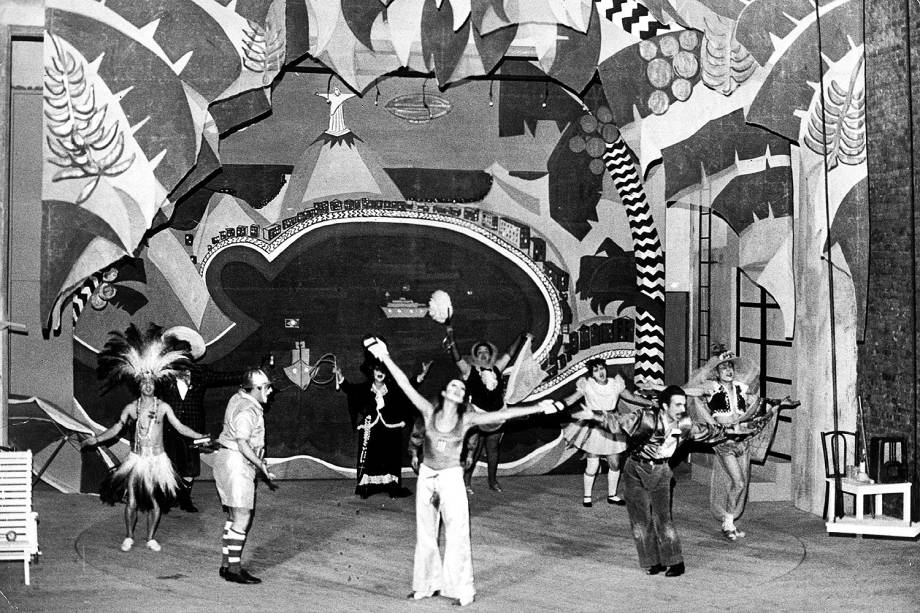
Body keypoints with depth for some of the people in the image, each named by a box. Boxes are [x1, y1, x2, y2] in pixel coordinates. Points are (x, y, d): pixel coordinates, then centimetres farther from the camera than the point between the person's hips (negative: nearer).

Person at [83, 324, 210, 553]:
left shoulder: (163, 407, 0)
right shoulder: (131, 408, 2)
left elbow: (180, 427, 0)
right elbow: (115, 429, 8)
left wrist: (201, 437, -9)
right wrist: (96, 439, 1)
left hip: (157, 460, 0)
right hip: (136, 459, 0)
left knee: (155, 501, 3)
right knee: (131, 500, -3)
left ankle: (151, 538, 17)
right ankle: (129, 538, 13)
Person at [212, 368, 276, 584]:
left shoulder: (239, 399, 13)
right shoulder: (247, 410, -19)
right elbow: (242, 445, -25)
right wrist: (262, 466, -26)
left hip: (226, 461, 11)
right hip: (236, 463, -11)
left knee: (235, 517, 14)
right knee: (242, 518, -9)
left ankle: (227, 564, 19)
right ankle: (233, 569, -8)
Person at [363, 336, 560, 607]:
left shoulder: (467, 419, -7)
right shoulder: (429, 412, -5)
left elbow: (503, 414, -13)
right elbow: (406, 386, -11)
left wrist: (538, 408, -19)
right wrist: (386, 358, -18)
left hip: (452, 478, -2)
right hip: (426, 476, 2)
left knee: (456, 534, -1)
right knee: (425, 534, 11)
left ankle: (460, 587, 10)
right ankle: (427, 584, 26)